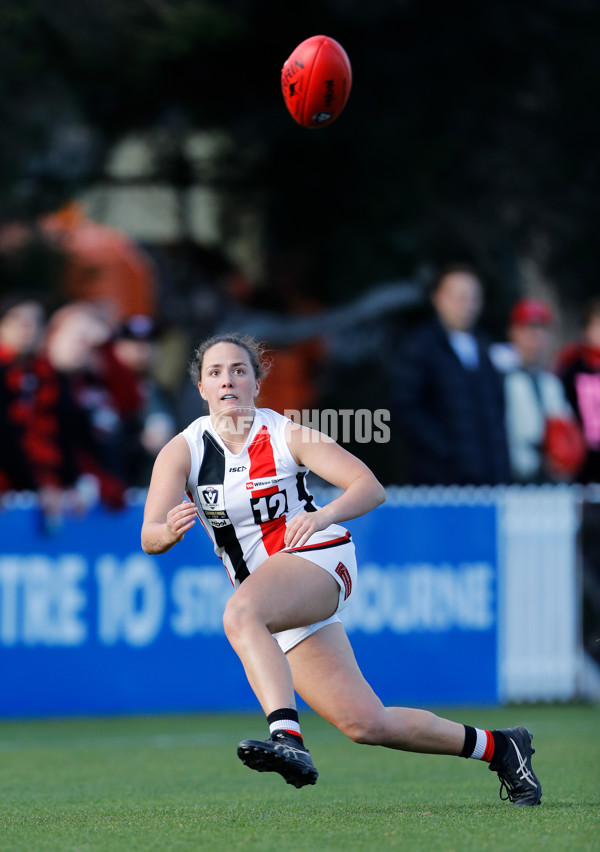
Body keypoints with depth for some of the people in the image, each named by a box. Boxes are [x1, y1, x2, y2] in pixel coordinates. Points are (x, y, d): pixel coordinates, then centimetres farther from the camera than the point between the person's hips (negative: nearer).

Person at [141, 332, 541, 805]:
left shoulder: (286, 434, -5)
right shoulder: (183, 451, 1)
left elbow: (370, 488, -11)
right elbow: (149, 537, -10)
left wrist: (324, 516, -32)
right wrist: (170, 530, -35)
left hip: (317, 557, -4)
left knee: (240, 613, -37)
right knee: (364, 723, -3)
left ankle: (288, 739, -51)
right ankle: (497, 747, 14)